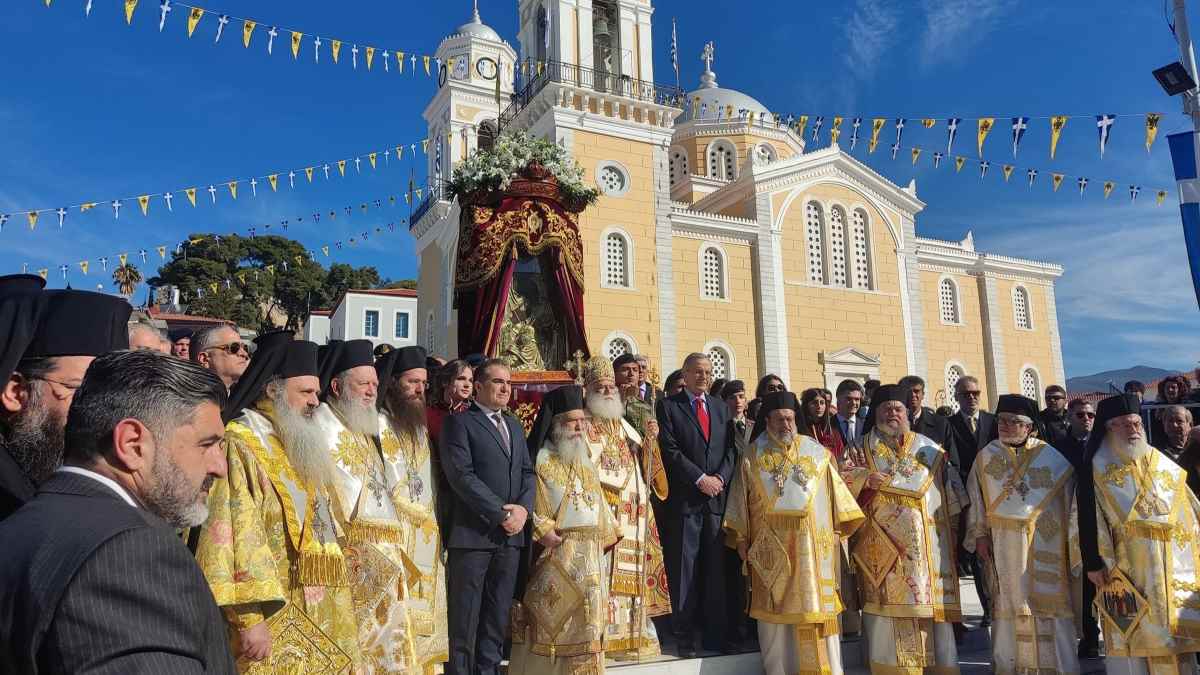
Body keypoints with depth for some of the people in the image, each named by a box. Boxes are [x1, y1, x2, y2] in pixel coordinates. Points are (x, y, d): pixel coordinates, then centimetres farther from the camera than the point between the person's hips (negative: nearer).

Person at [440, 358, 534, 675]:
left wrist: (523, 508, -5)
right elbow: (461, 475, -13)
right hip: (473, 532, -6)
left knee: (498, 615, 11)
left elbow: (527, 472, 15)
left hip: (511, 532, 6)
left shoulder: (514, 425, 18)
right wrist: (501, 514, -14)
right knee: (465, 616, 1)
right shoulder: (459, 422, -3)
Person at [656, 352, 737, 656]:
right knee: (684, 569, 1)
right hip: (684, 498, -4)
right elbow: (670, 450, -8)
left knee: (717, 569, 6)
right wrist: (700, 479, -13)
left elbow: (730, 449, 11)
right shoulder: (669, 406, 1)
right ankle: (684, 636, 9)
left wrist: (720, 478, -6)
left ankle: (717, 635, 14)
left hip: (718, 496, 4)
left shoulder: (721, 408, 16)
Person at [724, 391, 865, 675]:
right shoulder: (752, 456, 5)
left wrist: (837, 529, 3)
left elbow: (835, 492, 9)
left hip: (813, 545, 1)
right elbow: (740, 501, 5)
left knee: (817, 605, 2)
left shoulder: (817, 453, 8)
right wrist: (740, 539, 2)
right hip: (771, 546, -1)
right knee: (776, 607, 1)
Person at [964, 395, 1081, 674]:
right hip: (1004, 547, 2)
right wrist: (979, 534, 3)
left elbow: (1071, 499, 2)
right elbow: (975, 499, 8)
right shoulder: (987, 456, 5)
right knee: (1008, 605, 4)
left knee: (1048, 601, -1)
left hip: (1044, 547, -1)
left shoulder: (1054, 459, 0)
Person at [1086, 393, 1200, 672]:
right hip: (1124, 569, -4)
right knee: (1131, 640, -1)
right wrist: (1094, 562, -15)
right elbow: (1087, 517, -8)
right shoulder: (1097, 468, -2)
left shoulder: (1166, 466, 12)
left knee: (1176, 637, 8)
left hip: (1172, 570, 4)